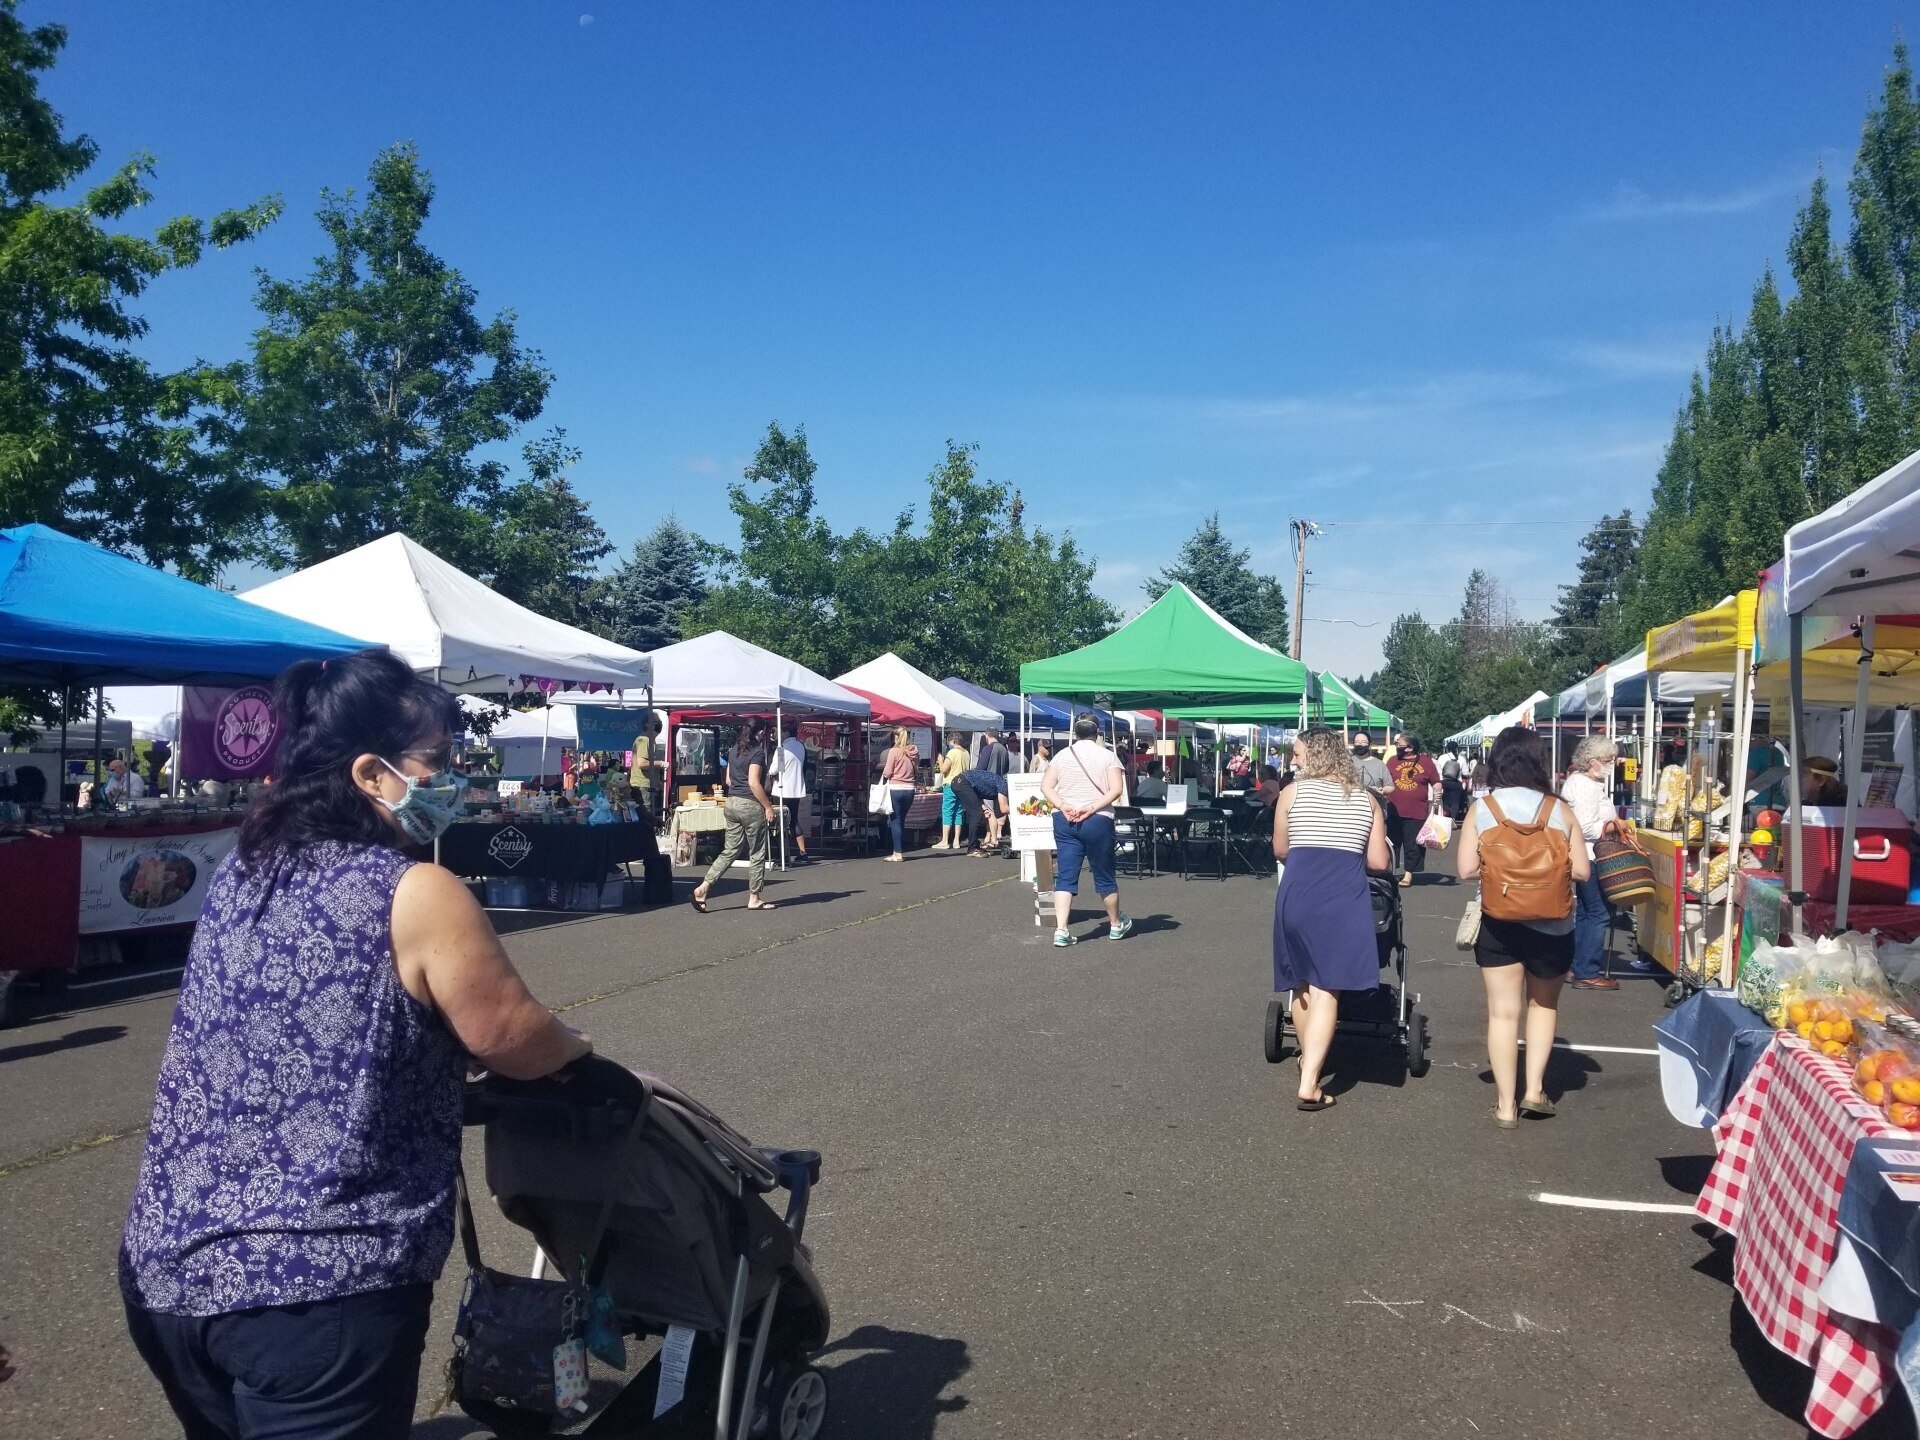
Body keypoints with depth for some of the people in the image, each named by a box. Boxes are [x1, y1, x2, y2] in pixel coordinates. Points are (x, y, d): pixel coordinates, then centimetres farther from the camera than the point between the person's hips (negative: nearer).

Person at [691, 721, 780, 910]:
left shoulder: (734, 751, 12)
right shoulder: (757, 753, -12)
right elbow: (754, 783, -19)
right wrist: (768, 806, -14)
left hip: (731, 803, 8)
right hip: (750, 805, -8)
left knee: (730, 850, 12)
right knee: (757, 853, 4)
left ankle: (703, 887, 1)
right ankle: (754, 898, 11)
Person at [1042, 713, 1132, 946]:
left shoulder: (1062, 755, 8)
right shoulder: (1107, 755, 0)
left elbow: (1045, 787, -1)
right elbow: (1117, 789, -12)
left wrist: (1063, 806, -11)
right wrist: (1092, 808, -15)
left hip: (1065, 821, 2)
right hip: (1097, 821, -2)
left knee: (1065, 876, 2)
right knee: (1104, 876, 11)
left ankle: (1061, 930, -8)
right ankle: (1116, 925, 28)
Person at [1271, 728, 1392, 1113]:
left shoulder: (1292, 792, 6)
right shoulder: (1367, 800, 12)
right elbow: (1379, 861, 9)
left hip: (1299, 891, 0)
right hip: (1346, 895, 0)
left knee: (1302, 983, 17)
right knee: (1326, 987, -3)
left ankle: (1308, 1064, 33)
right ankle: (1309, 1082, -13)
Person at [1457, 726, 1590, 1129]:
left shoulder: (1481, 809, -7)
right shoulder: (1559, 809, -5)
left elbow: (1467, 869, -10)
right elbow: (1581, 870, -4)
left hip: (1497, 924, -1)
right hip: (1552, 926, 1)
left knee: (1503, 1011, 8)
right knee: (1544, 1005, 22)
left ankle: (1506, 1104, 13)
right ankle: (1534, 1089, 17)